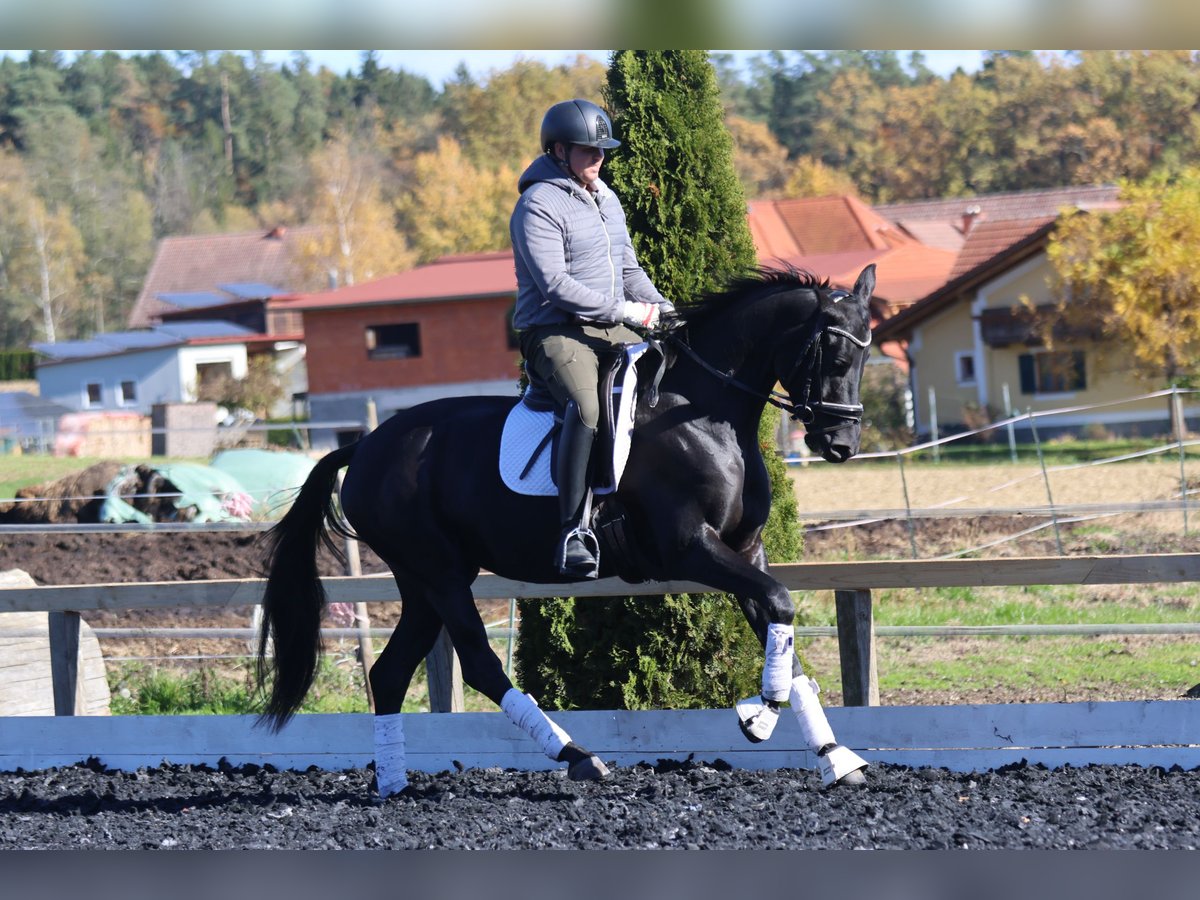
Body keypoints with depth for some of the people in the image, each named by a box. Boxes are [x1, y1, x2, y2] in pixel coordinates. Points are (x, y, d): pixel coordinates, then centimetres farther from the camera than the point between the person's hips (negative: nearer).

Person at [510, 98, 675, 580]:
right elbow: (556, 284, -19)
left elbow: (628, 267, 27)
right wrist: (624, 311, -19)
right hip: (556, 333, -9)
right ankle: (573, 531, -36)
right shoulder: (539, 205, -10)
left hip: (613, 332, 9)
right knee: (586, 405, -35)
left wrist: (660, 307, 8)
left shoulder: (607, 200, 19)